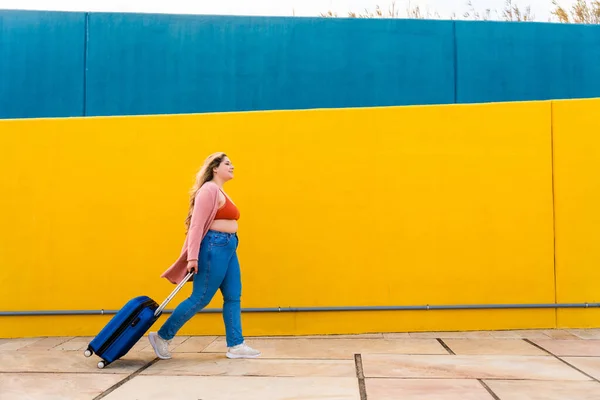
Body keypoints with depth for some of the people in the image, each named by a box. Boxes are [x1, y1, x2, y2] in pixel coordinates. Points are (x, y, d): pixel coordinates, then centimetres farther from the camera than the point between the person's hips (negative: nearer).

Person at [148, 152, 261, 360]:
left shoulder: (220, 192, 18)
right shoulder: (209, 190, -11)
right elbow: (197, 224, -17)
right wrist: (192, 257, -22)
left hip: (227, 247, 10)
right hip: (214, 247, -10)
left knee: (233, 297, 7)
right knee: (200, 299, -4)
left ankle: (235, 345, 12)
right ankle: (162, 337, 7)